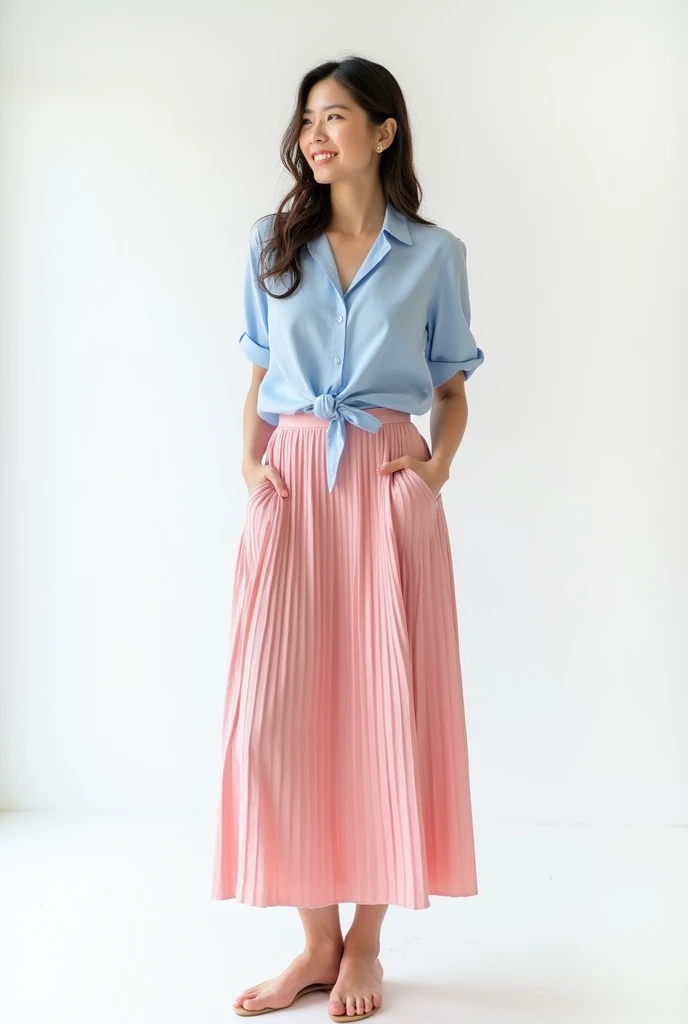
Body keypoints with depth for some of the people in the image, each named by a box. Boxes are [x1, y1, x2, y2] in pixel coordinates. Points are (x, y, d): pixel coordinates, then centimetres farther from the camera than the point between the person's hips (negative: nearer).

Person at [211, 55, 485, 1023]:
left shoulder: (434, 253, 8)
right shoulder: (274, 243, 13)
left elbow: (452, 390, 11)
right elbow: (259, 380, 15)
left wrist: (440, 463, -7)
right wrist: (250, 462, -2)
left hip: (388, 486, -1)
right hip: (291, 485, 2)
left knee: (387, 707, -1)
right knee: (279, 709, -2)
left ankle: (365, 942, 16)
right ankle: (317, 937, 15)